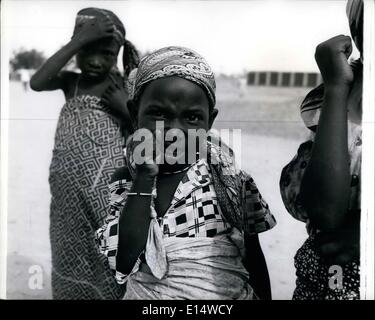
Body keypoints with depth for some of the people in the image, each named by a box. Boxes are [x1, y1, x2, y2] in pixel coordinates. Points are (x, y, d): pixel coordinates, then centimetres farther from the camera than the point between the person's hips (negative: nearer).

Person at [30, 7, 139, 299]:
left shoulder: (125, 86, -2)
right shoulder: (70, 82, 5)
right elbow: (37, 83, -16)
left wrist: (127, 108, -16)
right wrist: (78, 42, -17)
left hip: (108, 187, -3)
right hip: (70, 192, 3)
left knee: (109, 261, 2)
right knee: (74, 261, 15)